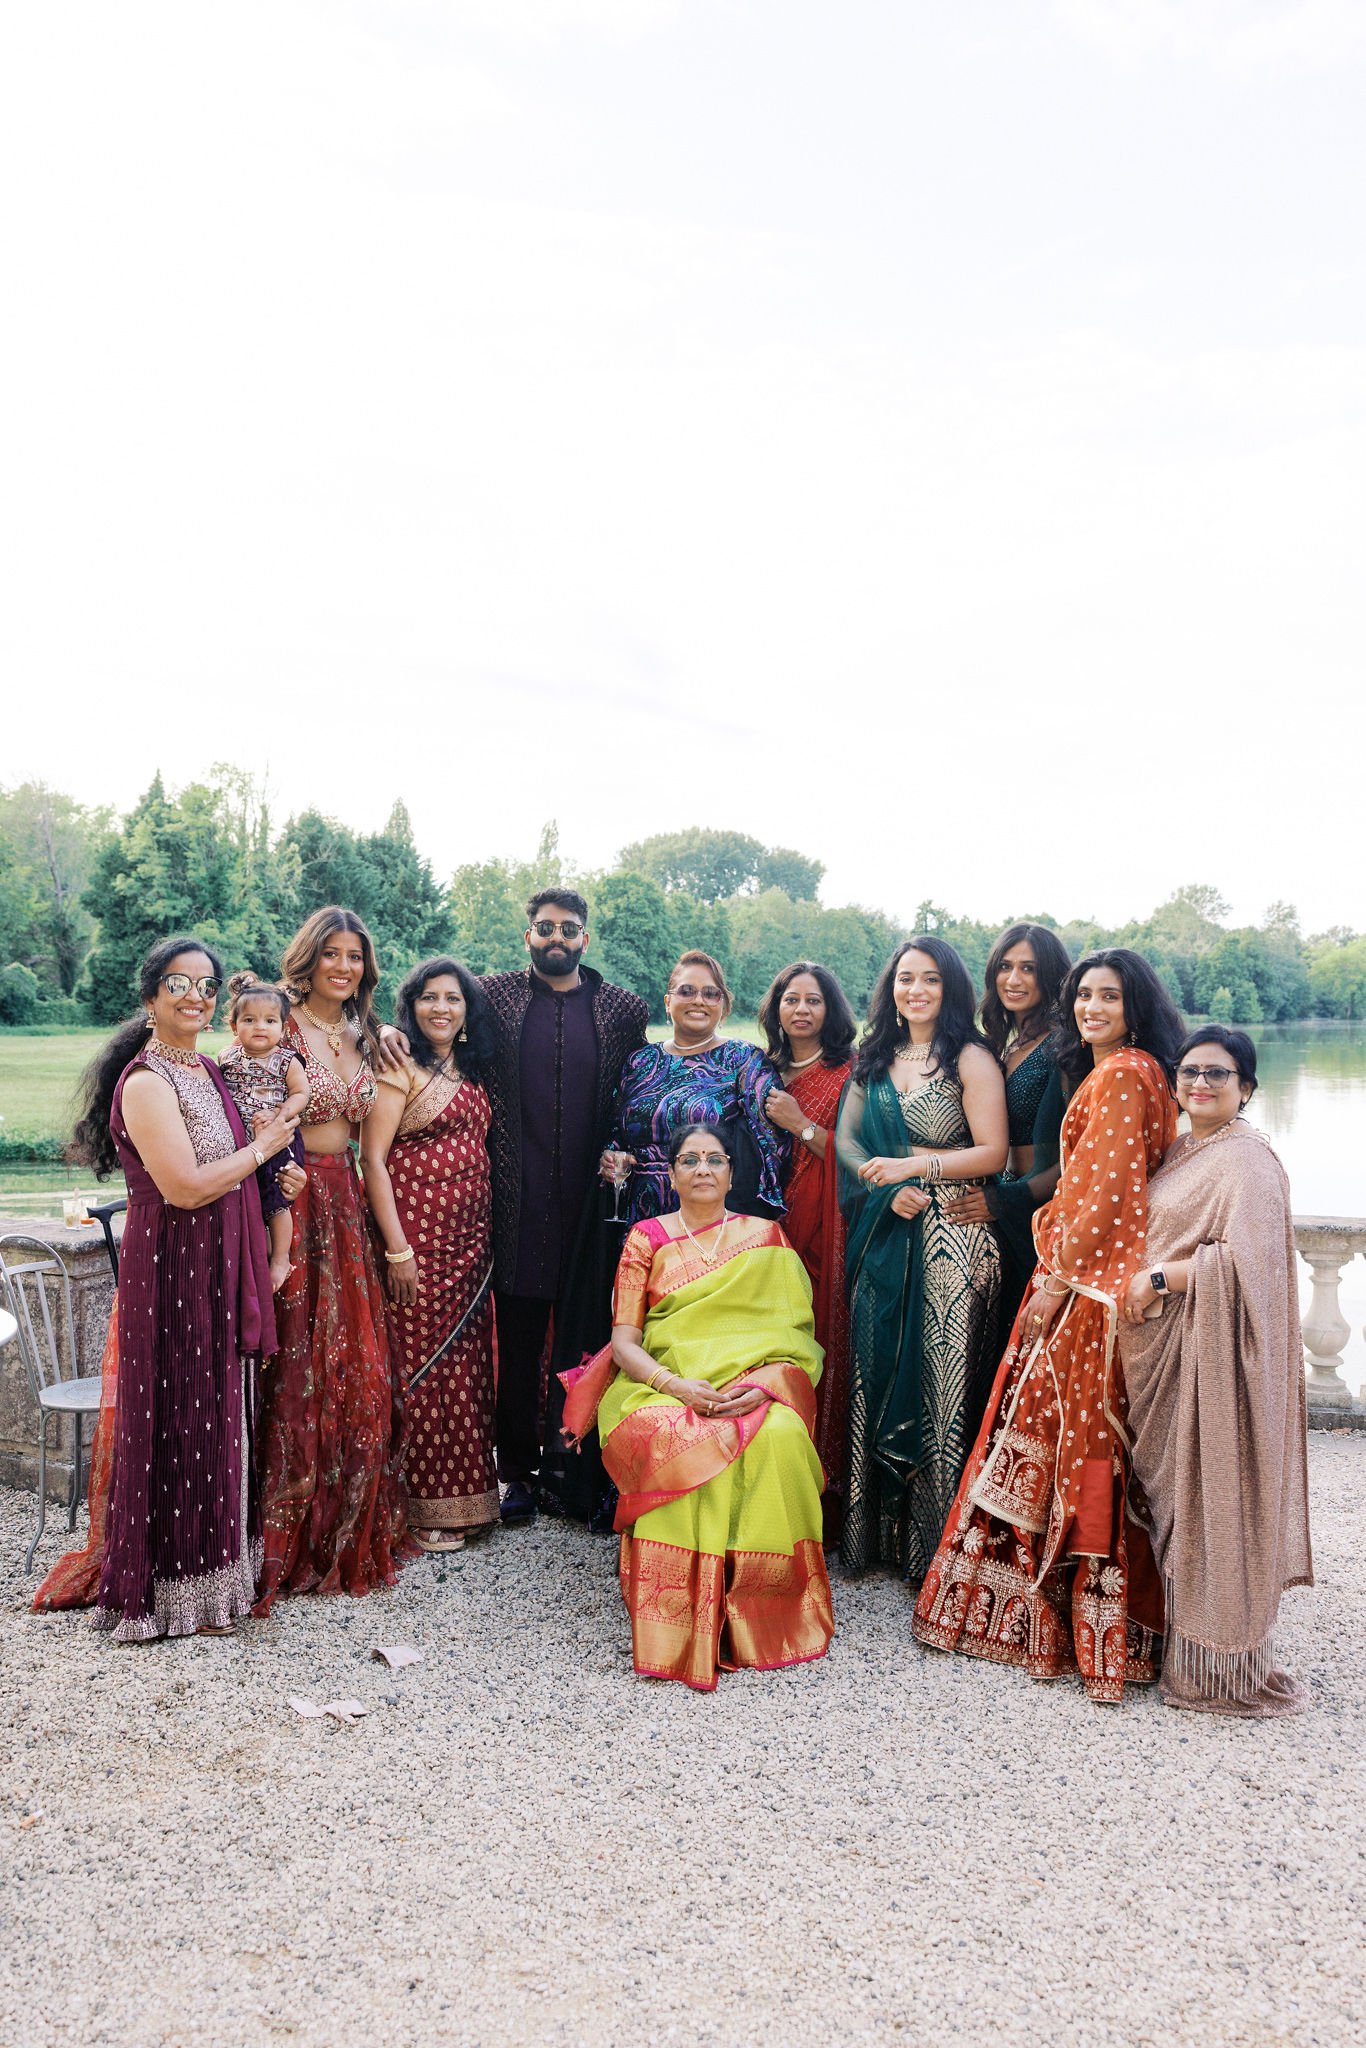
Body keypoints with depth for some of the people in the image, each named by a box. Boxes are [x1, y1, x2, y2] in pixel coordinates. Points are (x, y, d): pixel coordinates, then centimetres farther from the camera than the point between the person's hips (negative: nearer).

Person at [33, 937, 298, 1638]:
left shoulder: (205, 1069, 12)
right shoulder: (146, 1082, -16)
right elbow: (183, 1187, -24)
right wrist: (260, 1148, -12)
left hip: (217, 1268, 9)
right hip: (172, 1271, -9)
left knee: (217, 1416, 16)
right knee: (179, 1422, 1)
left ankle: (217, 1568, 29)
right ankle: (179, 1595, 14)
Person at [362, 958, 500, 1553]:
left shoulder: (472, 1074, 13)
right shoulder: (400, 1069, -7)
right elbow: (372, 1159, -12)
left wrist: (487, 1237, 11)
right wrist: (396, 1249, -16)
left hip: (470, 1238, 7)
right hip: (418, 1235, -6)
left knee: (466, 1360, 9)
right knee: (423, 1363, -2)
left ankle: (461, 1493, 21)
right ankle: (421, 1509, 9)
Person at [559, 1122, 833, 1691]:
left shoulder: (764, 1237, 12)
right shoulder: (646, 1239, 9)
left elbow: (795, 1332, 5)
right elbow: (623, 1342, 2)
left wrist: (762, 1384, -16)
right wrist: (677, 1385, -17)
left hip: (754, 1386, 1)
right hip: (661, 1385, -1)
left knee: (778, 1437, -33)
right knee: (678, 1445, -35)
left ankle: (762, 1611, -17)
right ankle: (684, 1624, -23)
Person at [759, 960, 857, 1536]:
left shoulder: (849, 1072, -1)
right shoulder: (769, 1072, 14)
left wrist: (800, 1124, -11)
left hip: (825, 1229, -4)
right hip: (773, 1224, 4)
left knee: (822, 1343, -7)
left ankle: (824, 1503, 3)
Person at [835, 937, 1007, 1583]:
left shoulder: (971, 1060, -3)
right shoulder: (876, 1058, 14)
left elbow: (992, 1152, -8)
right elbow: (846, 1139, 11)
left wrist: (913, 1166, -15)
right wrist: (887, 1186, -7)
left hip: (951, 1237, -5)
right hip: (883, 1232, 5)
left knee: (940, 1380, -3)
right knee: (876, 1370, 7)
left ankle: (935, 1539, 9)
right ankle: (873, 1529, 19)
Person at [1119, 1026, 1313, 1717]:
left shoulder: (1247, 1158, -14)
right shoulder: (1181, 1151, 13)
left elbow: (1248, 1259, -23)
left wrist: (1159, 1279, -17)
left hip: (1213, 1349, -9)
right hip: (1166, 1346, 9)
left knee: (1210, 1493, -2)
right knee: (1172, 1488, 14)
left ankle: (1219, 1664, 9)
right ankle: (1179, 1628, 26)